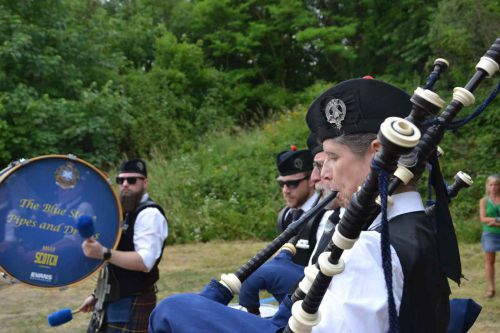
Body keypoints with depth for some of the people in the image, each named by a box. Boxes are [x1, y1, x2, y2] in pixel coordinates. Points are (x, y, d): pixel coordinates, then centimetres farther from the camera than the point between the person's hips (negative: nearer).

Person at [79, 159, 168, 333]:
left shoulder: (150, 214, -15)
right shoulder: (123, 211, 15)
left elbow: (145, 261, -27)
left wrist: (103, 253, -35)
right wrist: (97, 295, 19)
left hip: (132, 305, -9)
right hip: (110, 301, 9)